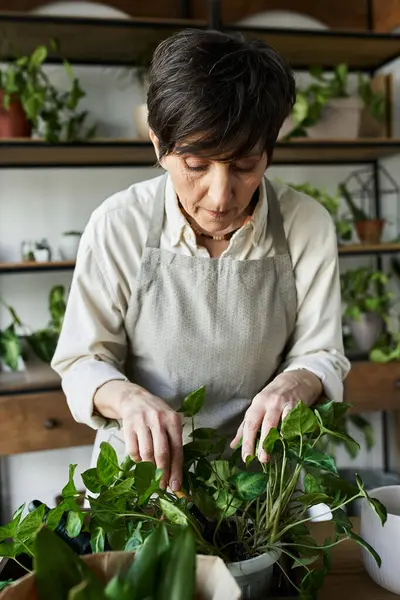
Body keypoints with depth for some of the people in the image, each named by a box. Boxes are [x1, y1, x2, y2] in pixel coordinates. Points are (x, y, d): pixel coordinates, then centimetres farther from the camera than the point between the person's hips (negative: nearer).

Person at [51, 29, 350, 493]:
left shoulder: (308, 225, -10)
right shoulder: (118, 224, -12)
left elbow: (320, 355, -1)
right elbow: (82, 361, -6)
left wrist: (292, 385, -24)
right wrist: (127, 398, -28)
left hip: (258, 463, 2)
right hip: (142, 462, -1)